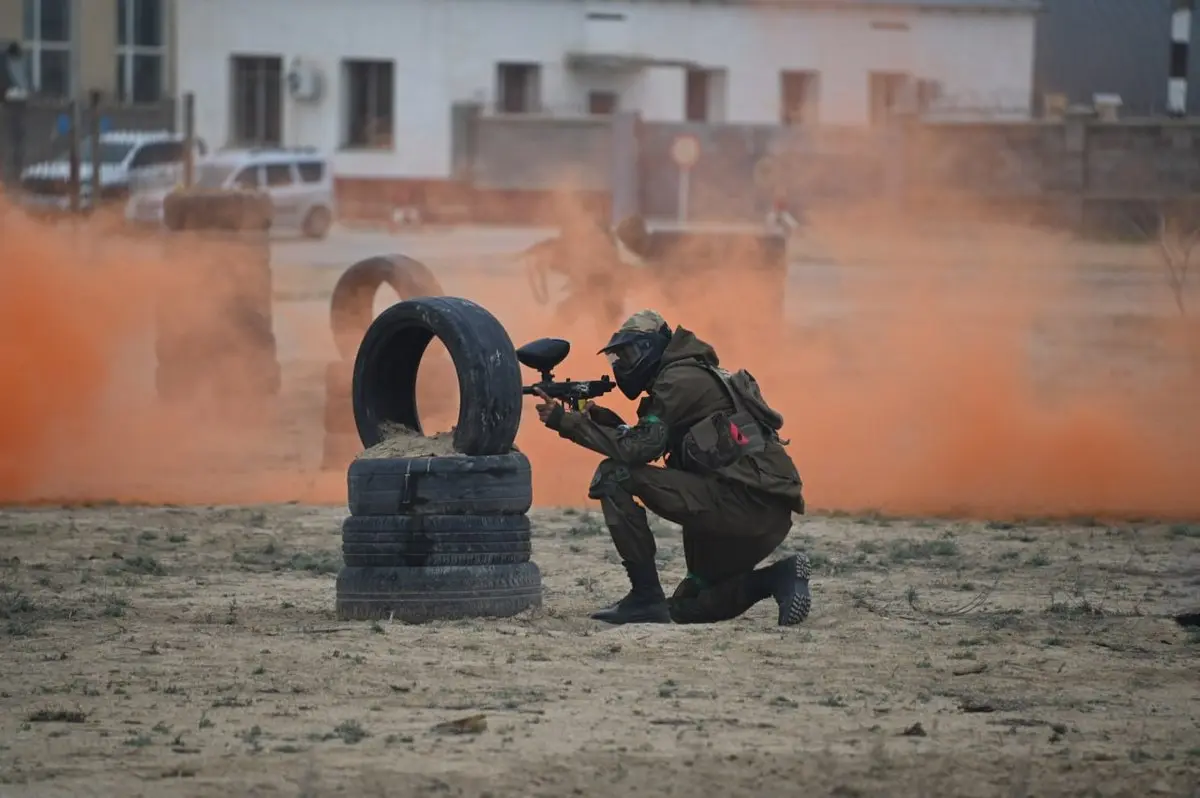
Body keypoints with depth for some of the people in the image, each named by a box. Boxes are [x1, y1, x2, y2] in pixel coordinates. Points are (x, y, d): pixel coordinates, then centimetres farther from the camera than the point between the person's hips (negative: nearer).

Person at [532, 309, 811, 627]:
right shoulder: (693, 377, 24)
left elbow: (638, 449, -15)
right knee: (686, 607, 23)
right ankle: (779, 577, 5)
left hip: (744, 502, -10)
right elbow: (649, 447, 25)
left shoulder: (681, 380, -7)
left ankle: (646, 597, -10)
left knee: (614, 476, -12)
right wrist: (603, 420, 11)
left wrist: (567, 422, -9)